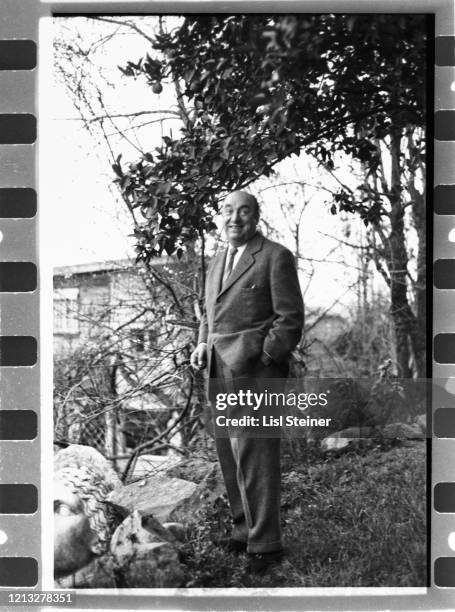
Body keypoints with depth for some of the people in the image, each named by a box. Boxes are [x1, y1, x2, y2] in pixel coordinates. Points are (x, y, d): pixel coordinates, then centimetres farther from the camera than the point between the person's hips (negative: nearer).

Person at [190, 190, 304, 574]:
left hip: (254, 370, -7)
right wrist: (202, 344, 10)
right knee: (229, 454, 11)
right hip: (220, 372, 8)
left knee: (253, 455, -7)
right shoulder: (217, 263, 20)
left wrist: (263, 361, -15)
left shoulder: (275, 257, -3)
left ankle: (265, 543, 2)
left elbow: (290, 319, -7)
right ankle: (245, 527, 24)